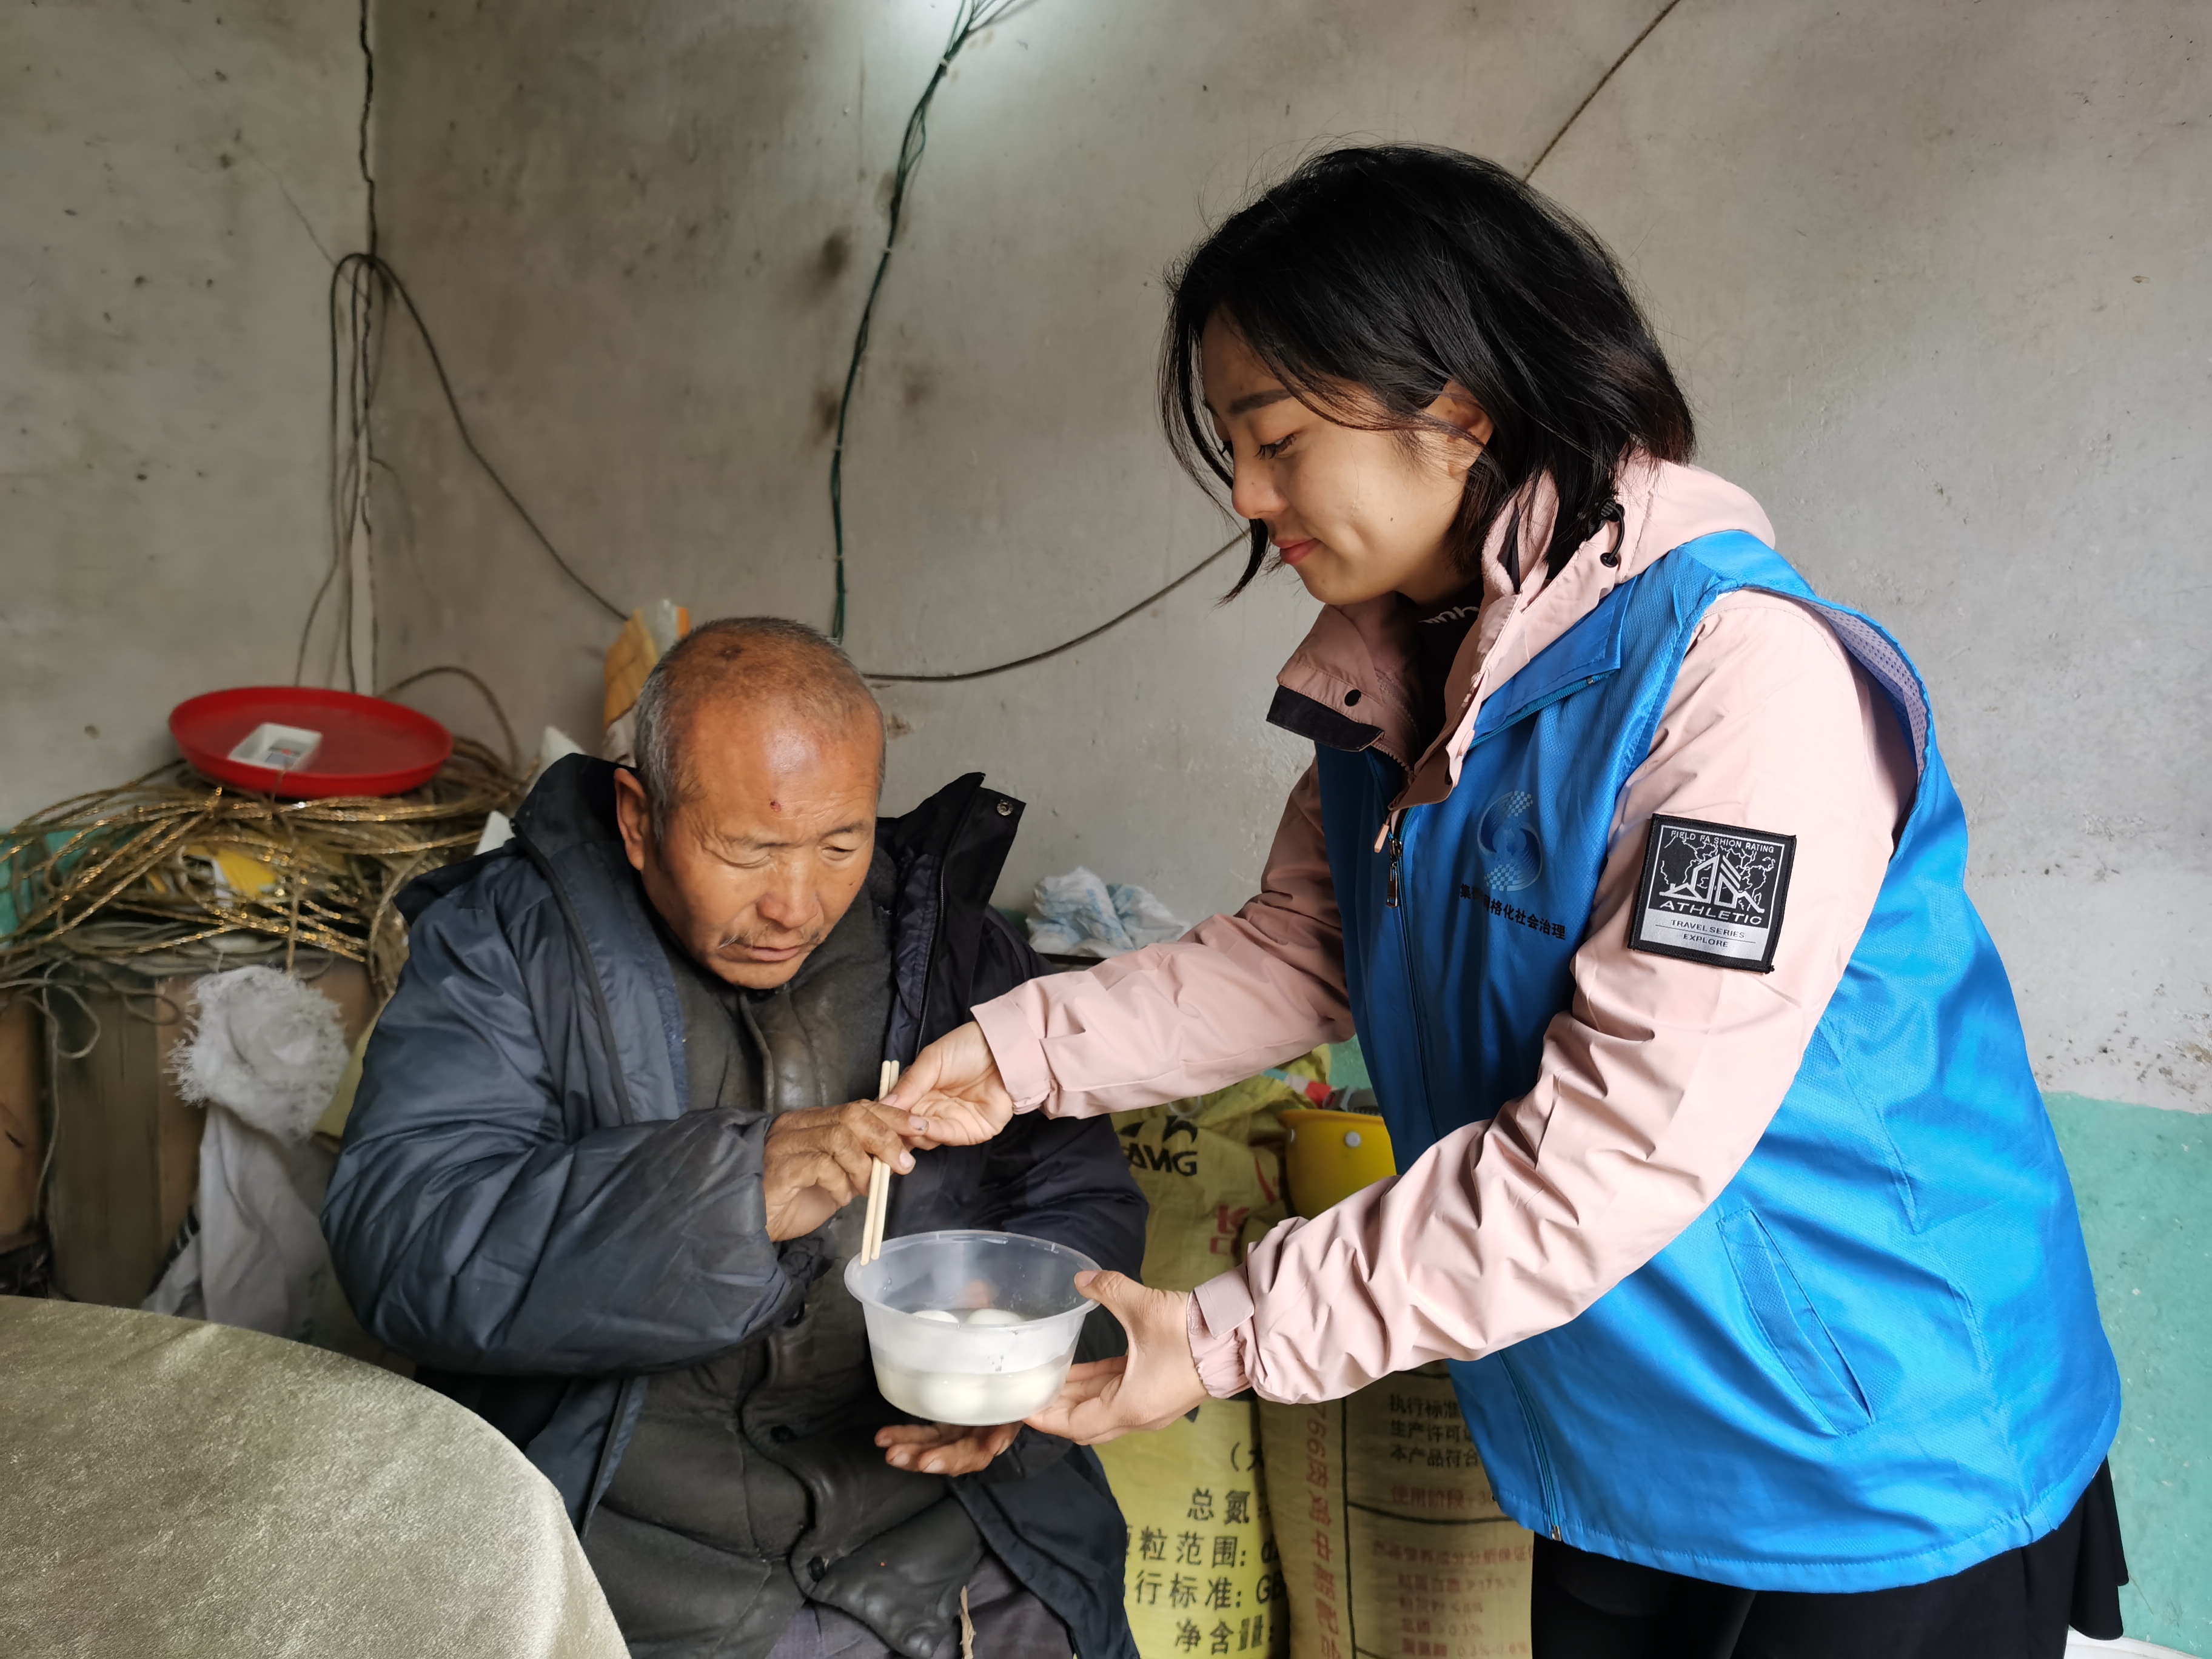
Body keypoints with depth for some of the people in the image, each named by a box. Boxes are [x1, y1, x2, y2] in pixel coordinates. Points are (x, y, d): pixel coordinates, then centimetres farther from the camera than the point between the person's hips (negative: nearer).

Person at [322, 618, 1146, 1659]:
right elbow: (399, 1239, -14)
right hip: (625, 1533, -1)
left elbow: (1085, 1195, 8)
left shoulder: (945, 939, 6)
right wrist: (727, 1193, -26)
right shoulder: (505, 945, -2)